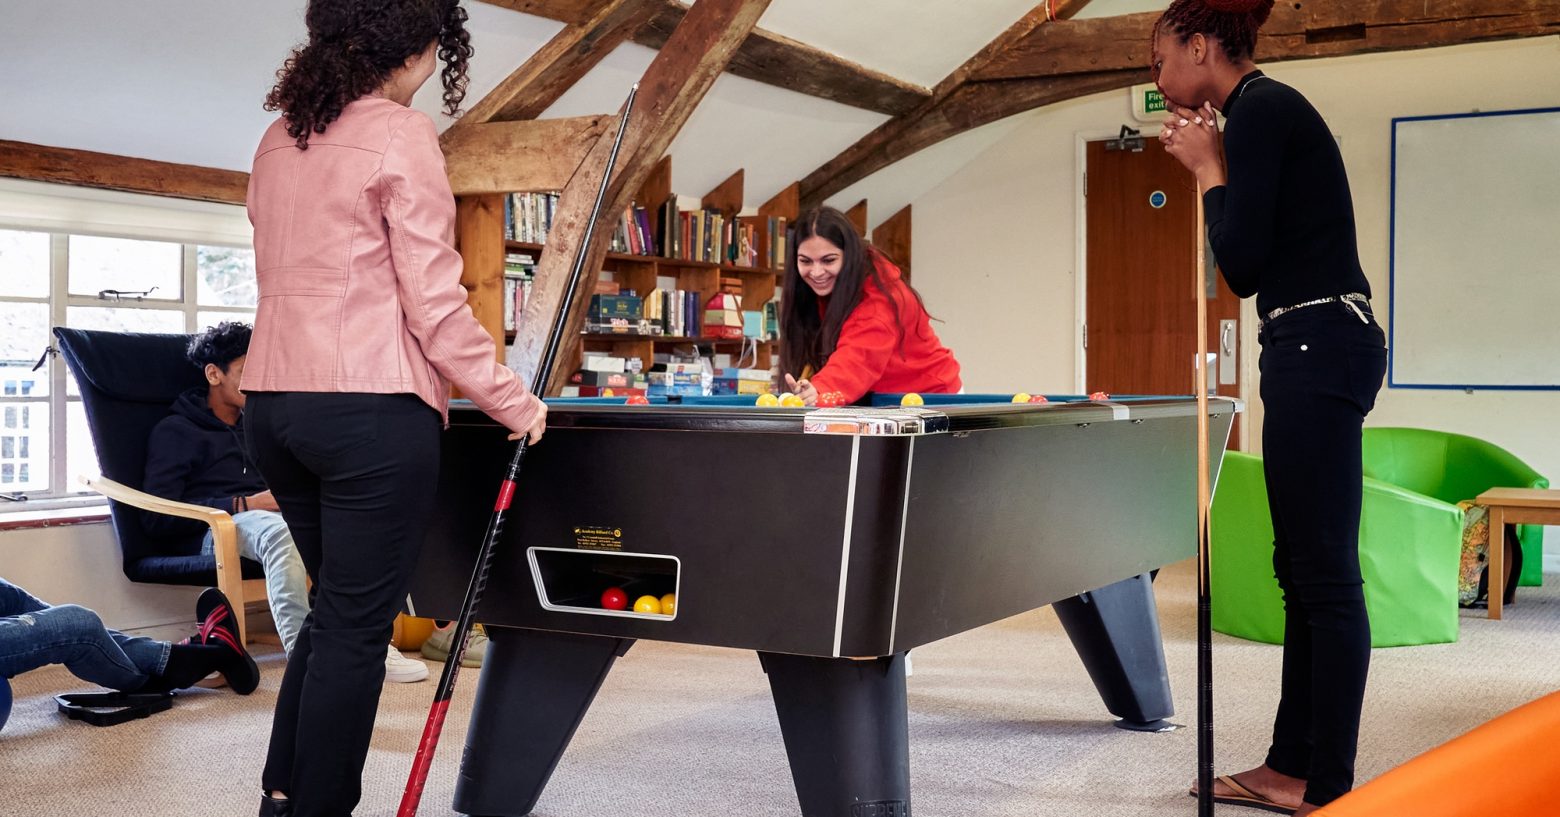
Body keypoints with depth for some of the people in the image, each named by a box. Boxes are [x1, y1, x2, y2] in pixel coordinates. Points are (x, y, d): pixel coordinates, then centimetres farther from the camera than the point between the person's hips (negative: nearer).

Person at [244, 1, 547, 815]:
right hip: (371, 412, -8)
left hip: (273, 403, 8)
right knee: (356, 627, 1)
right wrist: (514, 403, -3)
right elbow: (435, 304, -12)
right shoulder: (401, 136, -10)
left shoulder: (278, 139, 14)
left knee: (331, 605, 20)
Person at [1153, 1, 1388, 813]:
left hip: (1318, 348, -11)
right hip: (1320, 347, 11)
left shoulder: (1260, 110, -10)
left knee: (1324, 572, -6)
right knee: (1302, 567, 13)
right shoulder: (1268, 108, 19)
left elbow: (1241, 265, -14)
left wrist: (1208, 169, -4)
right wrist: (1213, 166, 15)